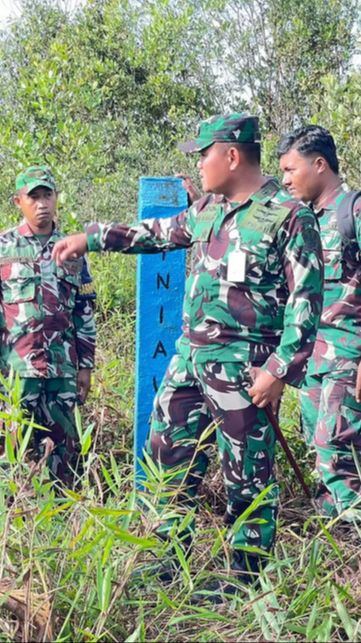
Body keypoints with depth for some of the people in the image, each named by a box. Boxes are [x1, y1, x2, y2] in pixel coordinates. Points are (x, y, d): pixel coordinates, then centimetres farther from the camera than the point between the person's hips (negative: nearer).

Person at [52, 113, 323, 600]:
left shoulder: (289, 217, -11)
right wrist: (91, 238, 25)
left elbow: (305, 301, -13)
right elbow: (155, 233, 27)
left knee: (247, 474, 3)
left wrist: (281, 370, -18)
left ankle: (245, 577, 17)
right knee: (168, 453, 13)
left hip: (242, 366, -8)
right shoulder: (207, 210, 11)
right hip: (189, 356, 8)